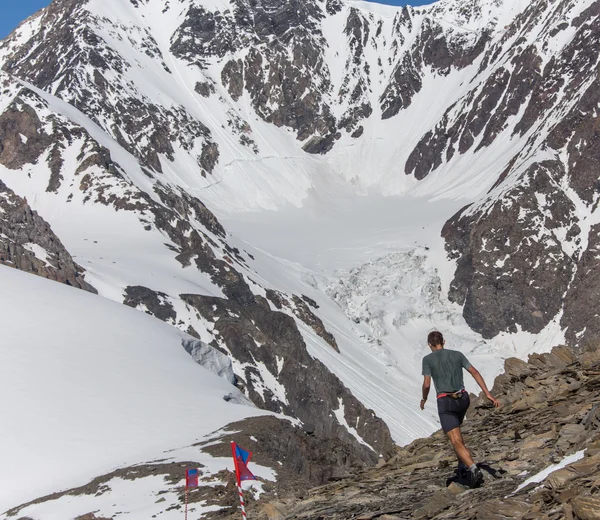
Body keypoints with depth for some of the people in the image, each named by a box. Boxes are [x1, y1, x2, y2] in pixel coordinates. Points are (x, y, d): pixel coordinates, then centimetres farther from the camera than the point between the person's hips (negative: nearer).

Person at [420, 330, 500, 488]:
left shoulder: (428, 359, -2)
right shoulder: (457, 354, 9)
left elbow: (426, 384, -10)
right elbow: (475, 373, 0)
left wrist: (424, 399, 12)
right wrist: (488, 394, -4)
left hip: (445, 403, -5)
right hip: (463, 399, 5)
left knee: (457, 442, -10)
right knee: (455, 430, 33)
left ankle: (474, 470, -32)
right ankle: (463, 465, 32)